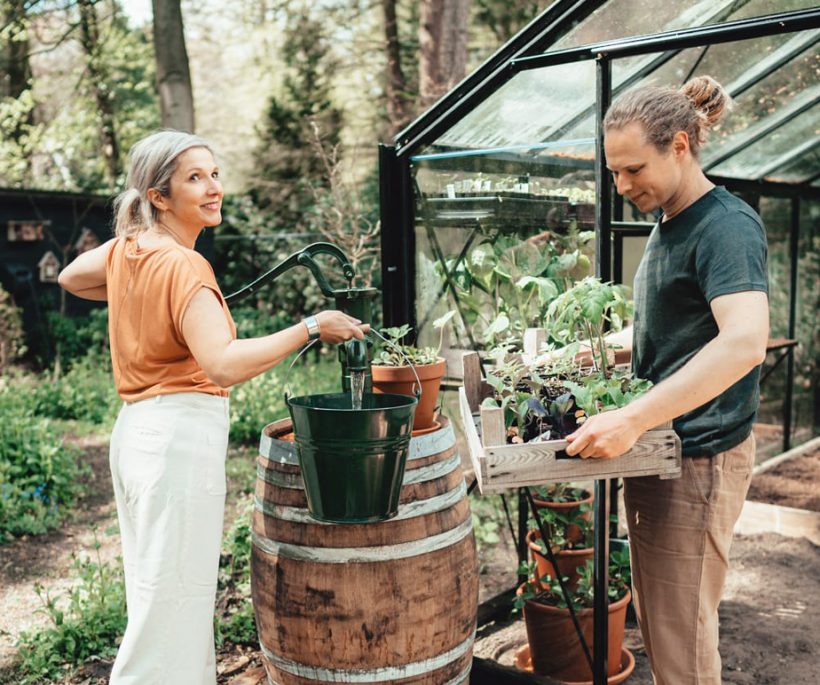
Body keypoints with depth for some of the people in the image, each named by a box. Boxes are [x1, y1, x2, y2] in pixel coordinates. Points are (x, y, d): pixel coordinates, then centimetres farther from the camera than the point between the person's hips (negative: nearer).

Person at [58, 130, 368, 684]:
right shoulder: (183, 266, -18)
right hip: (182, 436, -10)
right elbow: (223, 364, -32)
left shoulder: (127, 247, 7)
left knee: (155, 592, 21)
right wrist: (310, 327, -26)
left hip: (137, 430, 10)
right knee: (171, 602, 1)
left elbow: (71, 278, 29)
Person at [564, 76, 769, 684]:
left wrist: (633, 420, -34)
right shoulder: (668, 224, 14)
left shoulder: (727, 227, -15)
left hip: (699, 458, -9)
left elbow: (745, 342, -31)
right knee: (654, 624, 17)